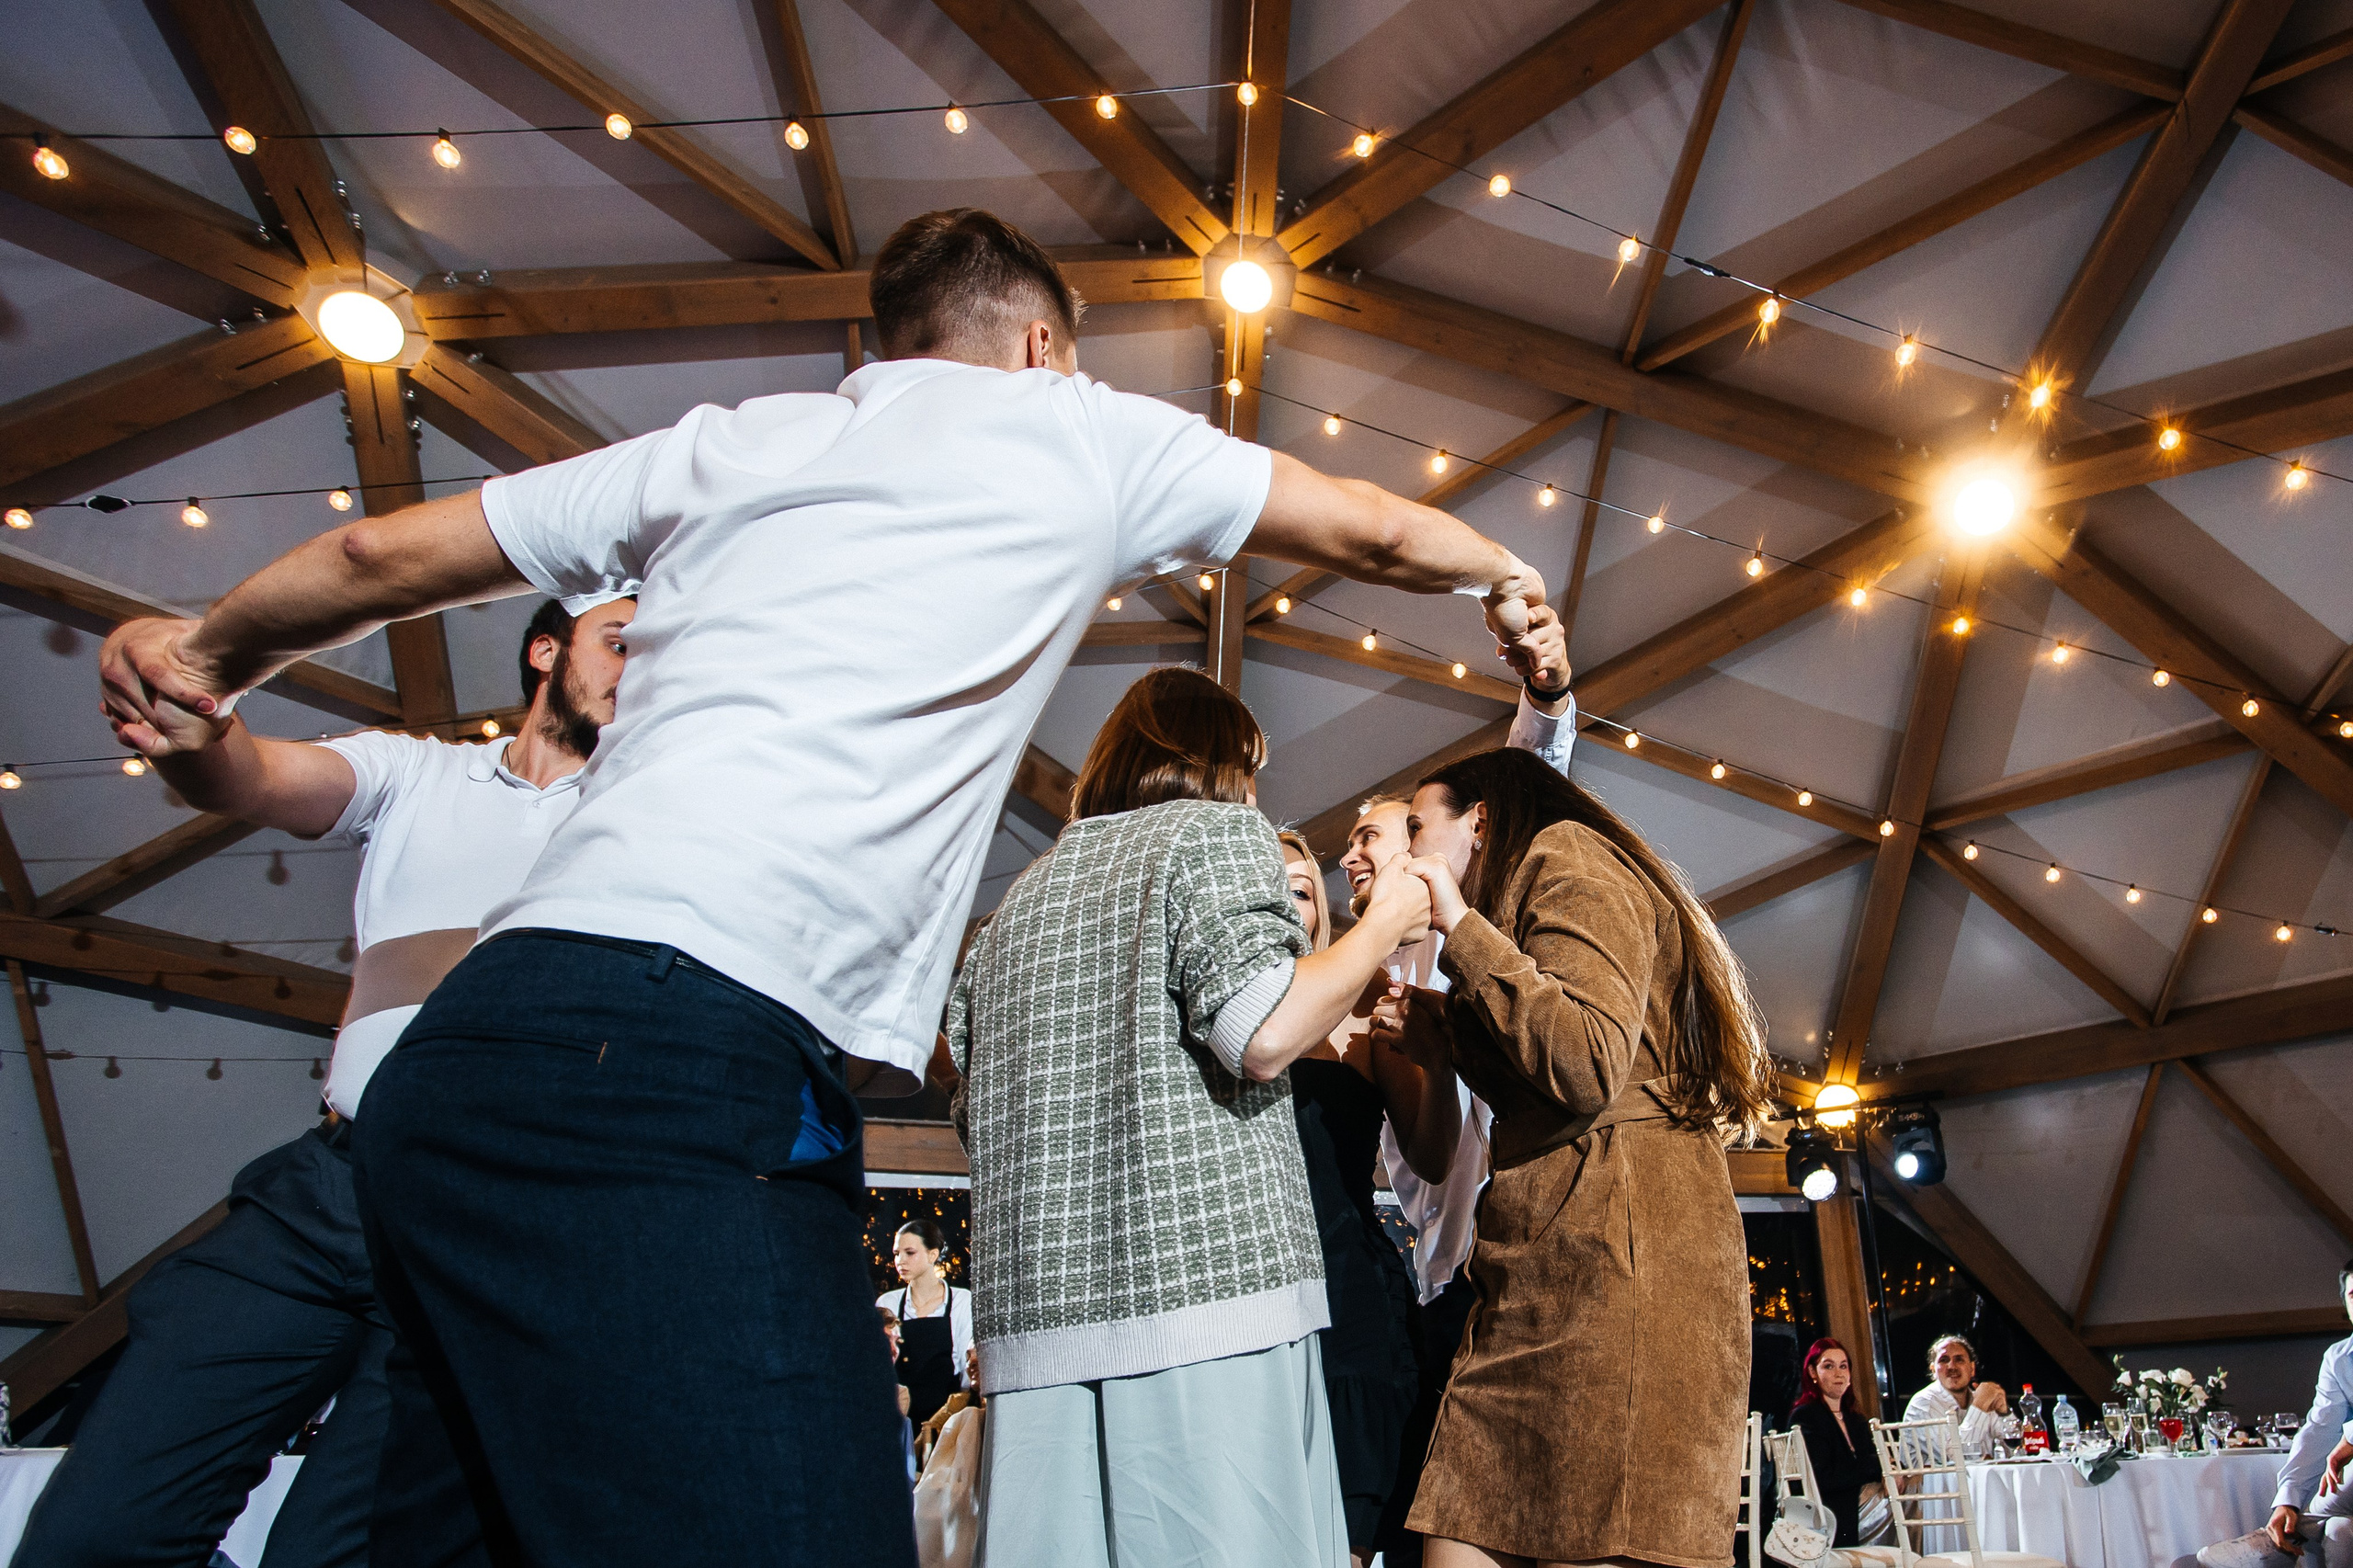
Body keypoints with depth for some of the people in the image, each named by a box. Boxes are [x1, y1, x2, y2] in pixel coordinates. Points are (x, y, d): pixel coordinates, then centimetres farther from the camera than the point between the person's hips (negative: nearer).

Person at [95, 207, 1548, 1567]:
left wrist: (204, 658, 46)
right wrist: (1504, 574, 43)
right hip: (687, 1062, -7)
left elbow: (383, 556, 28)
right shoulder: (1077, 433, 12)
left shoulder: (732, 442, 23)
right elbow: (1372, 526, 23)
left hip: (467, 1051, 8)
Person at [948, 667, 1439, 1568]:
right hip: (1209, 1293, -6)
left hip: (1034, 1323, 6)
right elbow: (1262, 1032, -14)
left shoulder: (1019, 897, 21)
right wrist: (1384, 927, 1)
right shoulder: (1215, 830, 3)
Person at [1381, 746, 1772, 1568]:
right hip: (1545, 1262, 9)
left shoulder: (1565, 854, 2)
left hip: (1612, 1244, -9)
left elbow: (1588, 1065, -16)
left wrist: (1459, 923, -8)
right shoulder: (1542, 879, 31)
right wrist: (1446, 1020, 22)